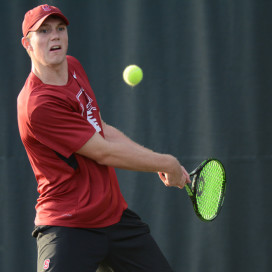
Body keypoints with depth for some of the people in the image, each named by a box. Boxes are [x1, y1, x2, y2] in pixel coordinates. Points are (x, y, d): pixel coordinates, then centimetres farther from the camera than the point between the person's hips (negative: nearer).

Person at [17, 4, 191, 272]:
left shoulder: (73, 67, 6)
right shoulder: (38, 104, -22)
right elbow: (104, 153, -19)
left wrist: (161, 164, 7)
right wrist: (167, 164, -9)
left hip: (117, 214, 8)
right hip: (68, 227, -8)